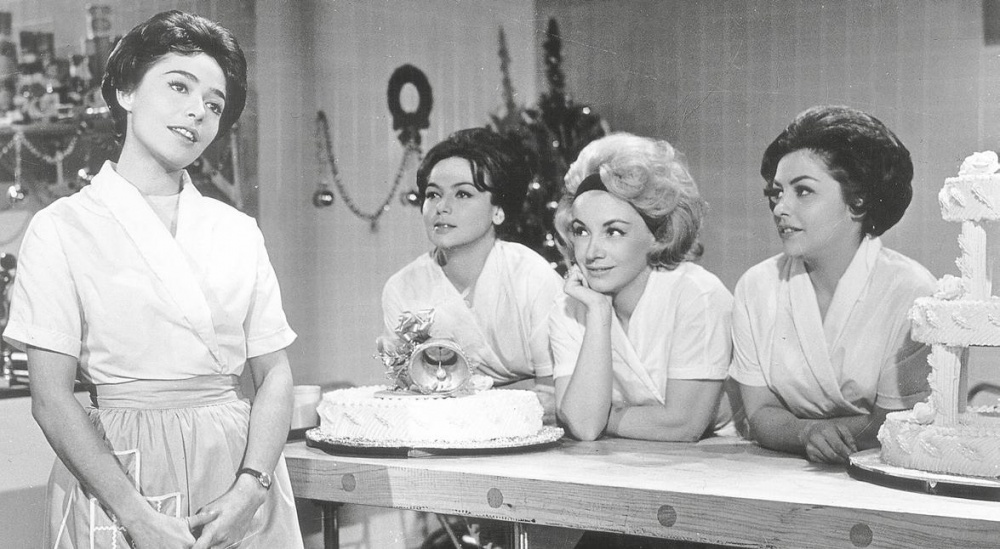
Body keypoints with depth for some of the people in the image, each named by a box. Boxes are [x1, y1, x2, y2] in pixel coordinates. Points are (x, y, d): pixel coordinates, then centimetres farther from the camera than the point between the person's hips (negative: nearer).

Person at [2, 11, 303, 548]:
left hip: (241, 463, 3)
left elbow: (275, 377, 4)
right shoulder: (61, 228, -4)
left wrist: (250, 488, -12)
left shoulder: (239, 232, 5)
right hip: (117, 473, -3)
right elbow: (51, 399, -8)